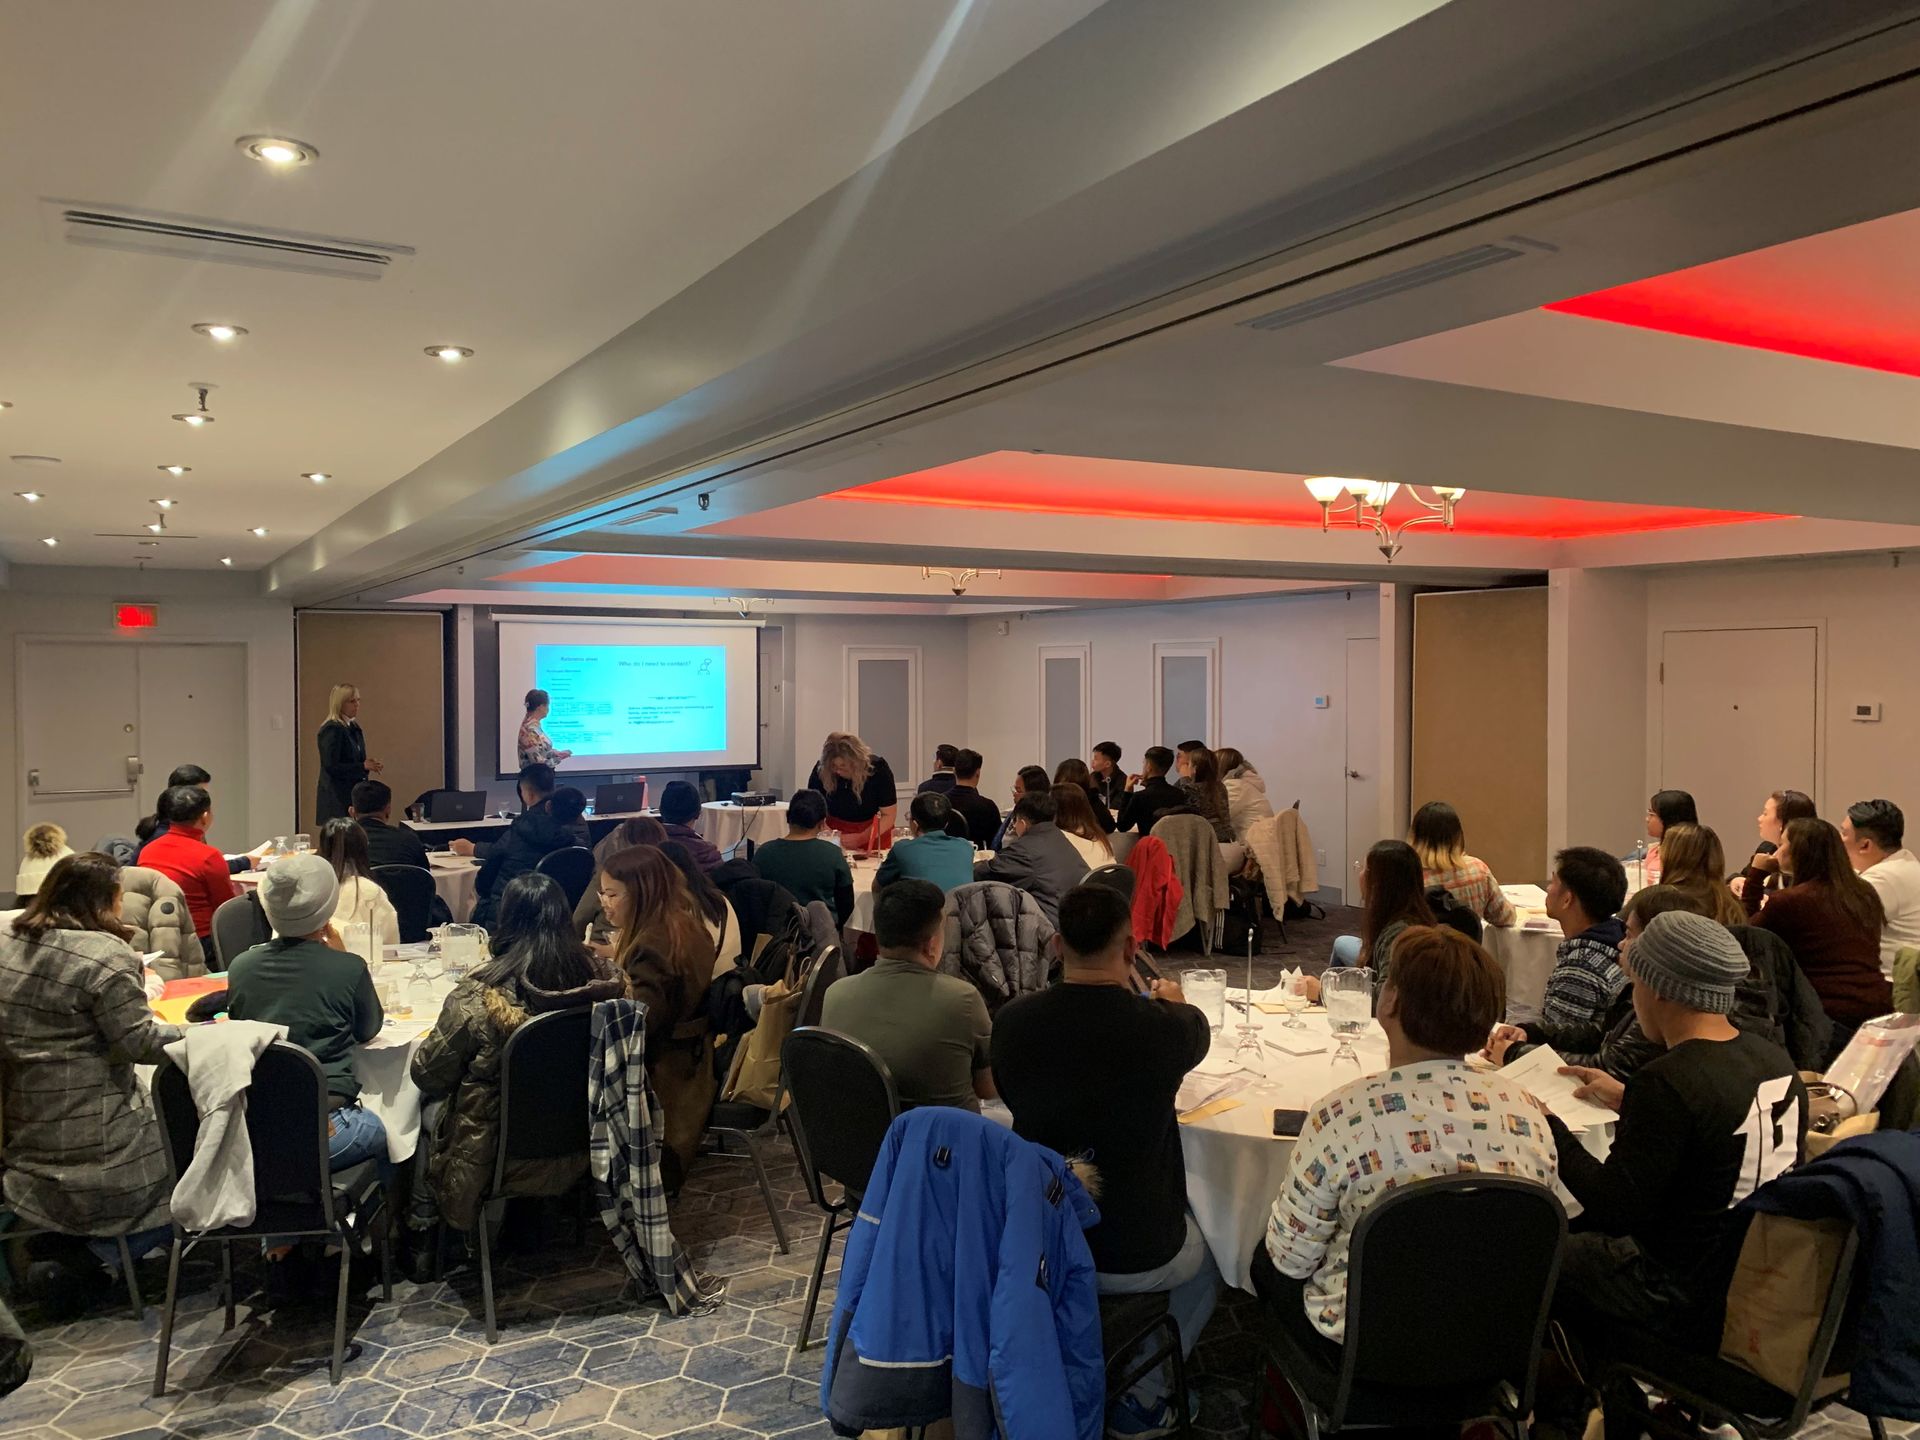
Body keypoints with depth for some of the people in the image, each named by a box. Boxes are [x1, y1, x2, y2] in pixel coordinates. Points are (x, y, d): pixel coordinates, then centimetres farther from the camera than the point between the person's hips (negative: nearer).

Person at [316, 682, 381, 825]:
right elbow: (330, 766, -18)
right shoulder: (332, 729, -12)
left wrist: (369, 765, 3)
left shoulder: (353, 728, 14)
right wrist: (363, 766, -20)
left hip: (353, 793, 8)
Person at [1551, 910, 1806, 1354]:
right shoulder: (1775, 1059, -2)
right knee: (1582, 1226, 25)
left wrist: (1546, 1125, -11)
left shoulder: (1667, 1082, -27)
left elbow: (1615, 1207, -23)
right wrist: (1628, 1099, 20)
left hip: (1689, 1307, -8)